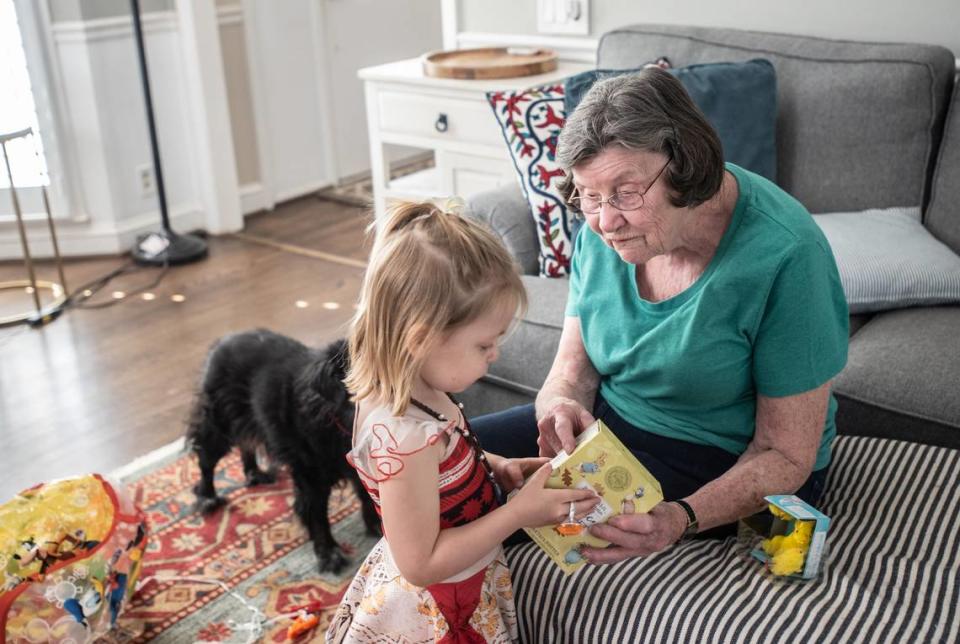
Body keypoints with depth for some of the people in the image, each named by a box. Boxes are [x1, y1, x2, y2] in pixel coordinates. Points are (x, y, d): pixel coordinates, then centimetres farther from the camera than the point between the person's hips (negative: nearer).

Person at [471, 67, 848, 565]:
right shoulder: (603, 228, -8)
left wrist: (681, 520, -38)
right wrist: (559, 407, -27)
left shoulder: (782, 255, -26)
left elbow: (786, 454, -21)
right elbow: (573, 369, -1)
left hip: (728, 465, -6)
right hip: (609, 422, 6)